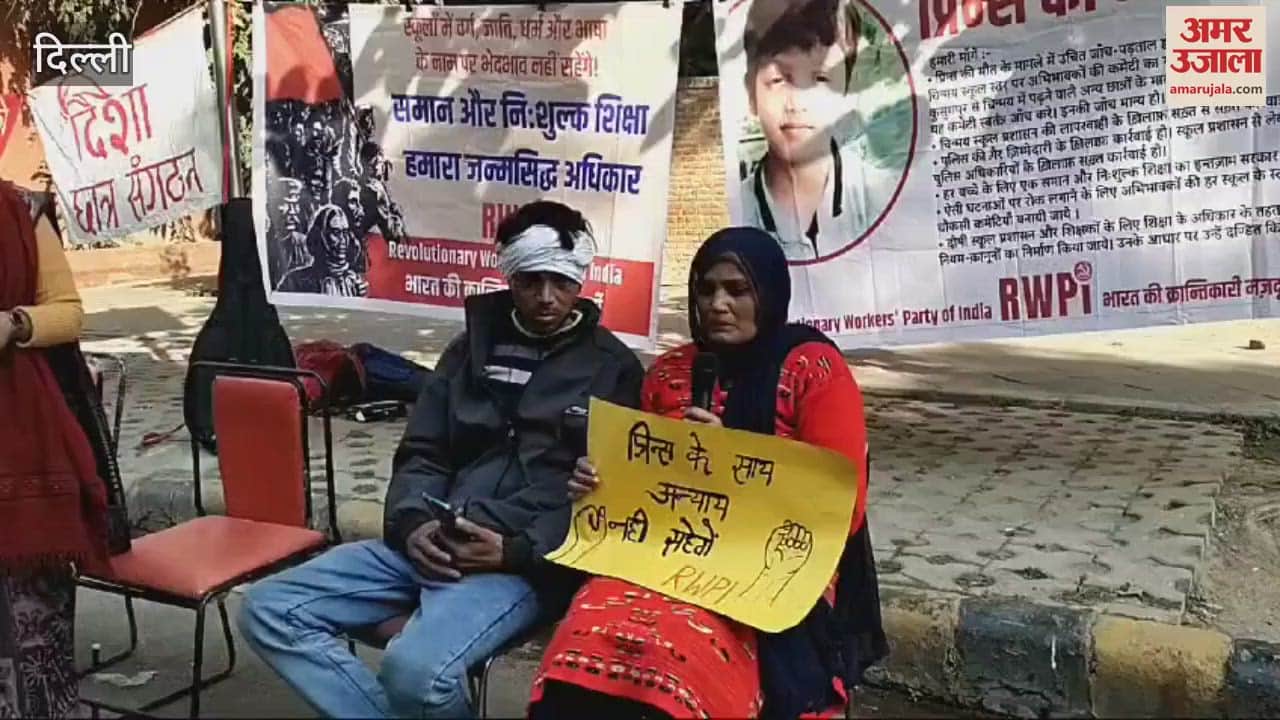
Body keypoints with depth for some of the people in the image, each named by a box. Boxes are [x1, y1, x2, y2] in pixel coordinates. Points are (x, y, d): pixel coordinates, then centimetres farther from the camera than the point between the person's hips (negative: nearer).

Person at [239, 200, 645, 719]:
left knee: (416, 669, -33)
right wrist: (412, 524, -6)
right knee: (269, 610, -10)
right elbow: (421, 454, 16)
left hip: (526, 562, -5)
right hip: (431, 544, 6)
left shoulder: (612, 368, 5)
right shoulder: (473, 347, 19)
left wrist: (516, 550, -15)